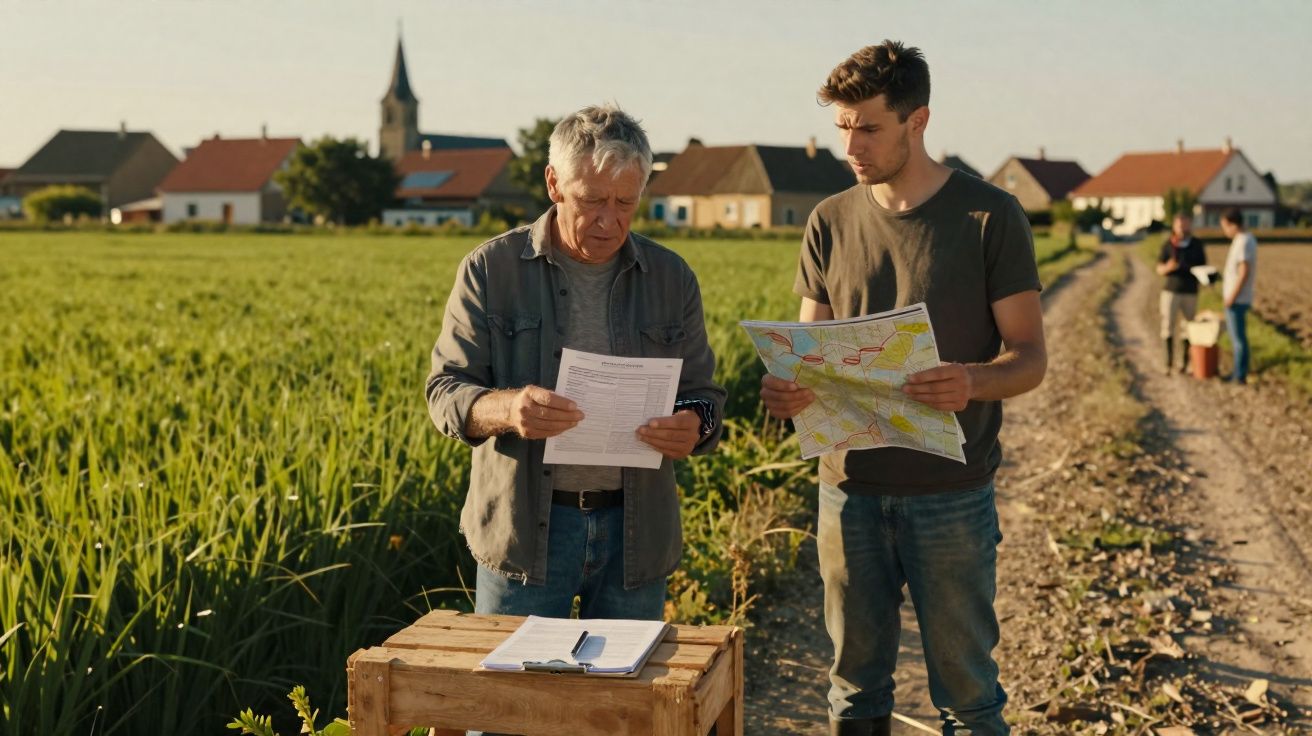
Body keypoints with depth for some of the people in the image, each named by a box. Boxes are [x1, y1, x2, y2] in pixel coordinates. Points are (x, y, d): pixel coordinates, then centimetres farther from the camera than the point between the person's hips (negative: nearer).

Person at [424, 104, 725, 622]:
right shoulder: (491, 269, -1)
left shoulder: (671, 279, 6)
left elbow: (704, 394, 9)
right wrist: (506, 407, -26)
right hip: (523, 531, -2)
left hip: (635, 534, 2)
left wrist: (694, 426, -16)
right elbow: (445, 392, -4)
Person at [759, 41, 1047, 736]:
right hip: (850, 485, 4)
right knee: (855, 680, 14)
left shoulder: (990, 216, -5)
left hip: (951, 491, -3)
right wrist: (788, 386, -13)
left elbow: (1029, 355, -5)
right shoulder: (831, 222, 7)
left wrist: (973, 382, -27)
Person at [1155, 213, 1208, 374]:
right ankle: (1169, 363, 3)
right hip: (1170, 290, -1)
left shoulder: (1197, 245, 2)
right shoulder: (1168, 245, -2)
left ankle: (1185, 362, 10)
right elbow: (1159, 269, 0)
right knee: (1168, 326, -4)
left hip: (1190, 293, 1)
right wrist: (1168, 267, -22)